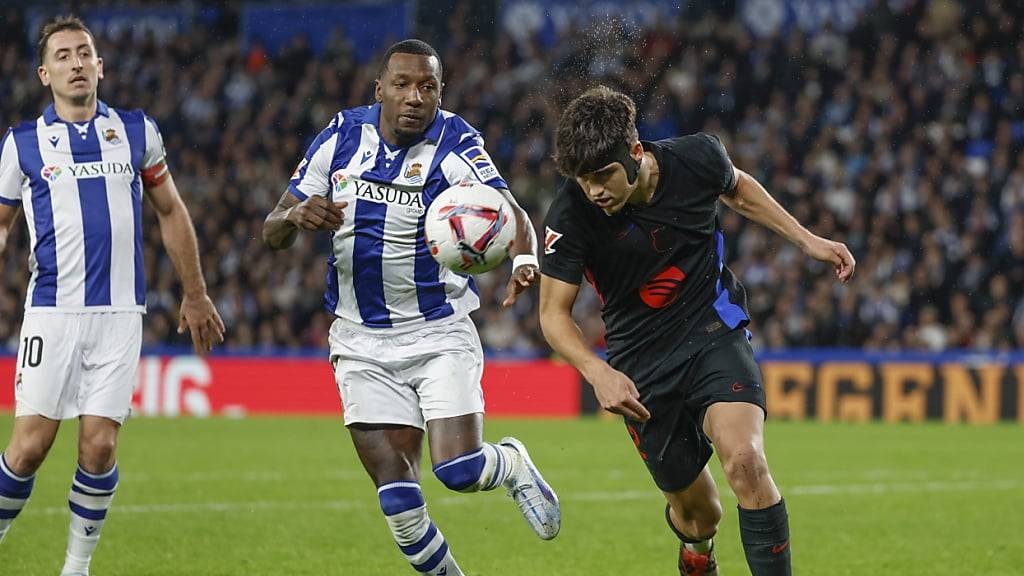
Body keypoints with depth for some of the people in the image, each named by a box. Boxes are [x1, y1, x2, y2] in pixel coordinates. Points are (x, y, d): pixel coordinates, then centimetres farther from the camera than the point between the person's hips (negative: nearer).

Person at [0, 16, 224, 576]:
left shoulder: (136, 130, 8)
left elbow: (170, 212, 18)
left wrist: (194, 295, 19)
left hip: (119, 313, 1)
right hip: (51, 312, -1)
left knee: (99, 446, -5)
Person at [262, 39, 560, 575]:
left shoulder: (454, 145, -13)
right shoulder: (342, 136, -2)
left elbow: (508, 210, -31)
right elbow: (272, 234, 2)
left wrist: (524, 258, -53)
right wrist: (297, 215, -22)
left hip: (440, 334, -2)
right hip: (362, 344, 2)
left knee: (458, 470, -14)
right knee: (397, 498, -6)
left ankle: (514, 465, 22)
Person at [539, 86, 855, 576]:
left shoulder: (697, 158, -14)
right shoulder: (571, 216, -20)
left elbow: (736, 188, 11)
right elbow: (554, 313, -12)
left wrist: (806, 240, 8)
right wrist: (598, 374, -30)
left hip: (715, 333, 0)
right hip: (641, 365, 0)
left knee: (744, 460, -28)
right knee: (698, 516, 8)